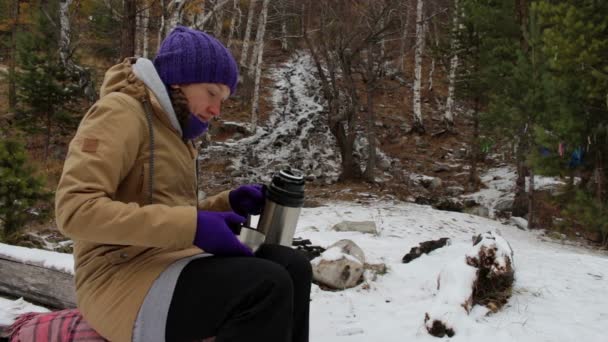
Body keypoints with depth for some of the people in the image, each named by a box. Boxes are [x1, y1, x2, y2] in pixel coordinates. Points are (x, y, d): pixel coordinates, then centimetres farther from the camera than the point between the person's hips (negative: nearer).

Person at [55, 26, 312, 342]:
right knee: (267, 286, -26)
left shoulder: (170, 128, 20)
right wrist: (192, 226, -26)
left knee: (291, 266, -7)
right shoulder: (121, 112, -8)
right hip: (125, 276, -9)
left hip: (169, 262, 9)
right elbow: (75, 210, -21)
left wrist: (228, 203, 4)